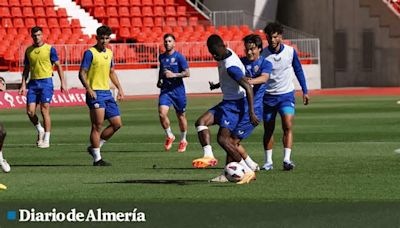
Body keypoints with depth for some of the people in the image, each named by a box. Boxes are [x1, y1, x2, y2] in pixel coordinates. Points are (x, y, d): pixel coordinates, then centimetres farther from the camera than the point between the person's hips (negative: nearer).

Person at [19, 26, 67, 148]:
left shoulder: (50, 49, -2)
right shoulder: (29, 50, 10)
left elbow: (58, 66, 1)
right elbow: (26, 69, 17)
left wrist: (63, 82, -5)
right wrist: (23, 84, 8)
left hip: (46, 81, -4)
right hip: (33, 82, 4)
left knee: (45, 111, -6)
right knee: (30, 111, -3)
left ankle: (46, 140, 0)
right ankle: (40, 130, 23)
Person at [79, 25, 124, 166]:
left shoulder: (109, 53, 14)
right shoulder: (90, 53, -7)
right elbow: (82, 73, -11)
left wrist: (119, 88, 17)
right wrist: (89, 89, -24)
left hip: (107, 93, 8)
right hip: (95, 93, -8)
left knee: (117, 123, 5)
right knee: (97, 126, -8)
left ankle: (94, 147, 17)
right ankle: (97, 159, -3)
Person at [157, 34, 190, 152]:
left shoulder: (179, 57, -7)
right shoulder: (162, 57, 9)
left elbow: (187, 73, -10)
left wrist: (174, 75, -21)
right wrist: (159, 80, 12)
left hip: (178, 89, -3)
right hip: (165, 90, 3)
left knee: (181, 116, 8)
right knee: (162, 113, -16)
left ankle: (183, 140, 26)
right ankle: (169, 136, 5)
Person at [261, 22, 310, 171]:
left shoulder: (290, 51, -5)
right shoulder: (262, 54, -8)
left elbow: (298, 70, 9)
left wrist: (305, 91, 10)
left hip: (286, 94, -1)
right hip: (268, 96, 1)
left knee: (288, 126, -17)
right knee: (268, 130, 6)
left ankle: (287, 159, -20)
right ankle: (268, 162, 16)